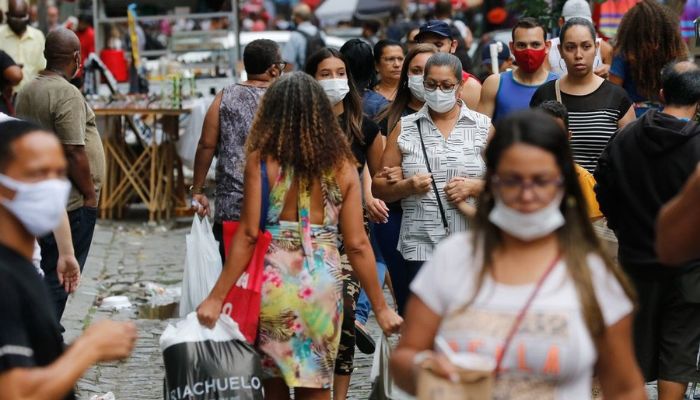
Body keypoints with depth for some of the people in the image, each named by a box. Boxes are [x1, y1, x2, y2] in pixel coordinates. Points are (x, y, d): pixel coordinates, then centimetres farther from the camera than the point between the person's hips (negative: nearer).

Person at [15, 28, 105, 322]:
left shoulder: (27, 91, 10)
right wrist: (90, 193, -12)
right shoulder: (67, 94, -17)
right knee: (61, 276, -3)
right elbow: (73, 151, -21)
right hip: (70, 202, -9)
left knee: (51, 270, 18)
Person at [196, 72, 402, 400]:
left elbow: (248, 236, -9)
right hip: (323, 284, 1)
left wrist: (216, 298, -4)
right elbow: (356, 244, -1)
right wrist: (380, 307, 7)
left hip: (273, 281, -1)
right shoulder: (342, 165, 0)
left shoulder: (261, 160, -5)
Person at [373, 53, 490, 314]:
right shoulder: (404, 129, 11)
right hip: (419, 250, 1)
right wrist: (407, 186, -9)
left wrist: (474, 186, -11)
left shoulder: (482, 126, 9)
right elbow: (379, 187, 11)